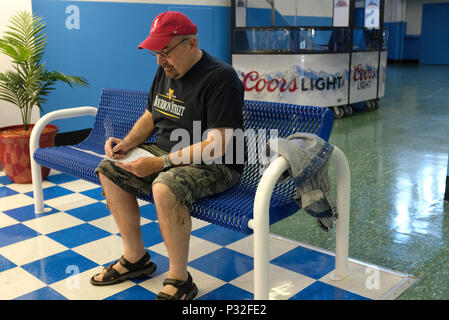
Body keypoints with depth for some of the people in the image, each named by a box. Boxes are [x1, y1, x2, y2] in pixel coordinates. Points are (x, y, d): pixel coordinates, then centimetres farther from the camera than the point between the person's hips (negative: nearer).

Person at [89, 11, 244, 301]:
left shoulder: (220, 78, -20)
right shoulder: (166, 71, 8)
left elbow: (217, 145, -26)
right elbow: (150, 116, 21)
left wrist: (161, 163, -28)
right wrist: (127, 143, 1)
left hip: (215, 166, -9)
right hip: (167, 156, 9)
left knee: (166, 187, -37)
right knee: (109, 170, 3)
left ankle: (180, 280, -16)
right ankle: (136, 257, 11)